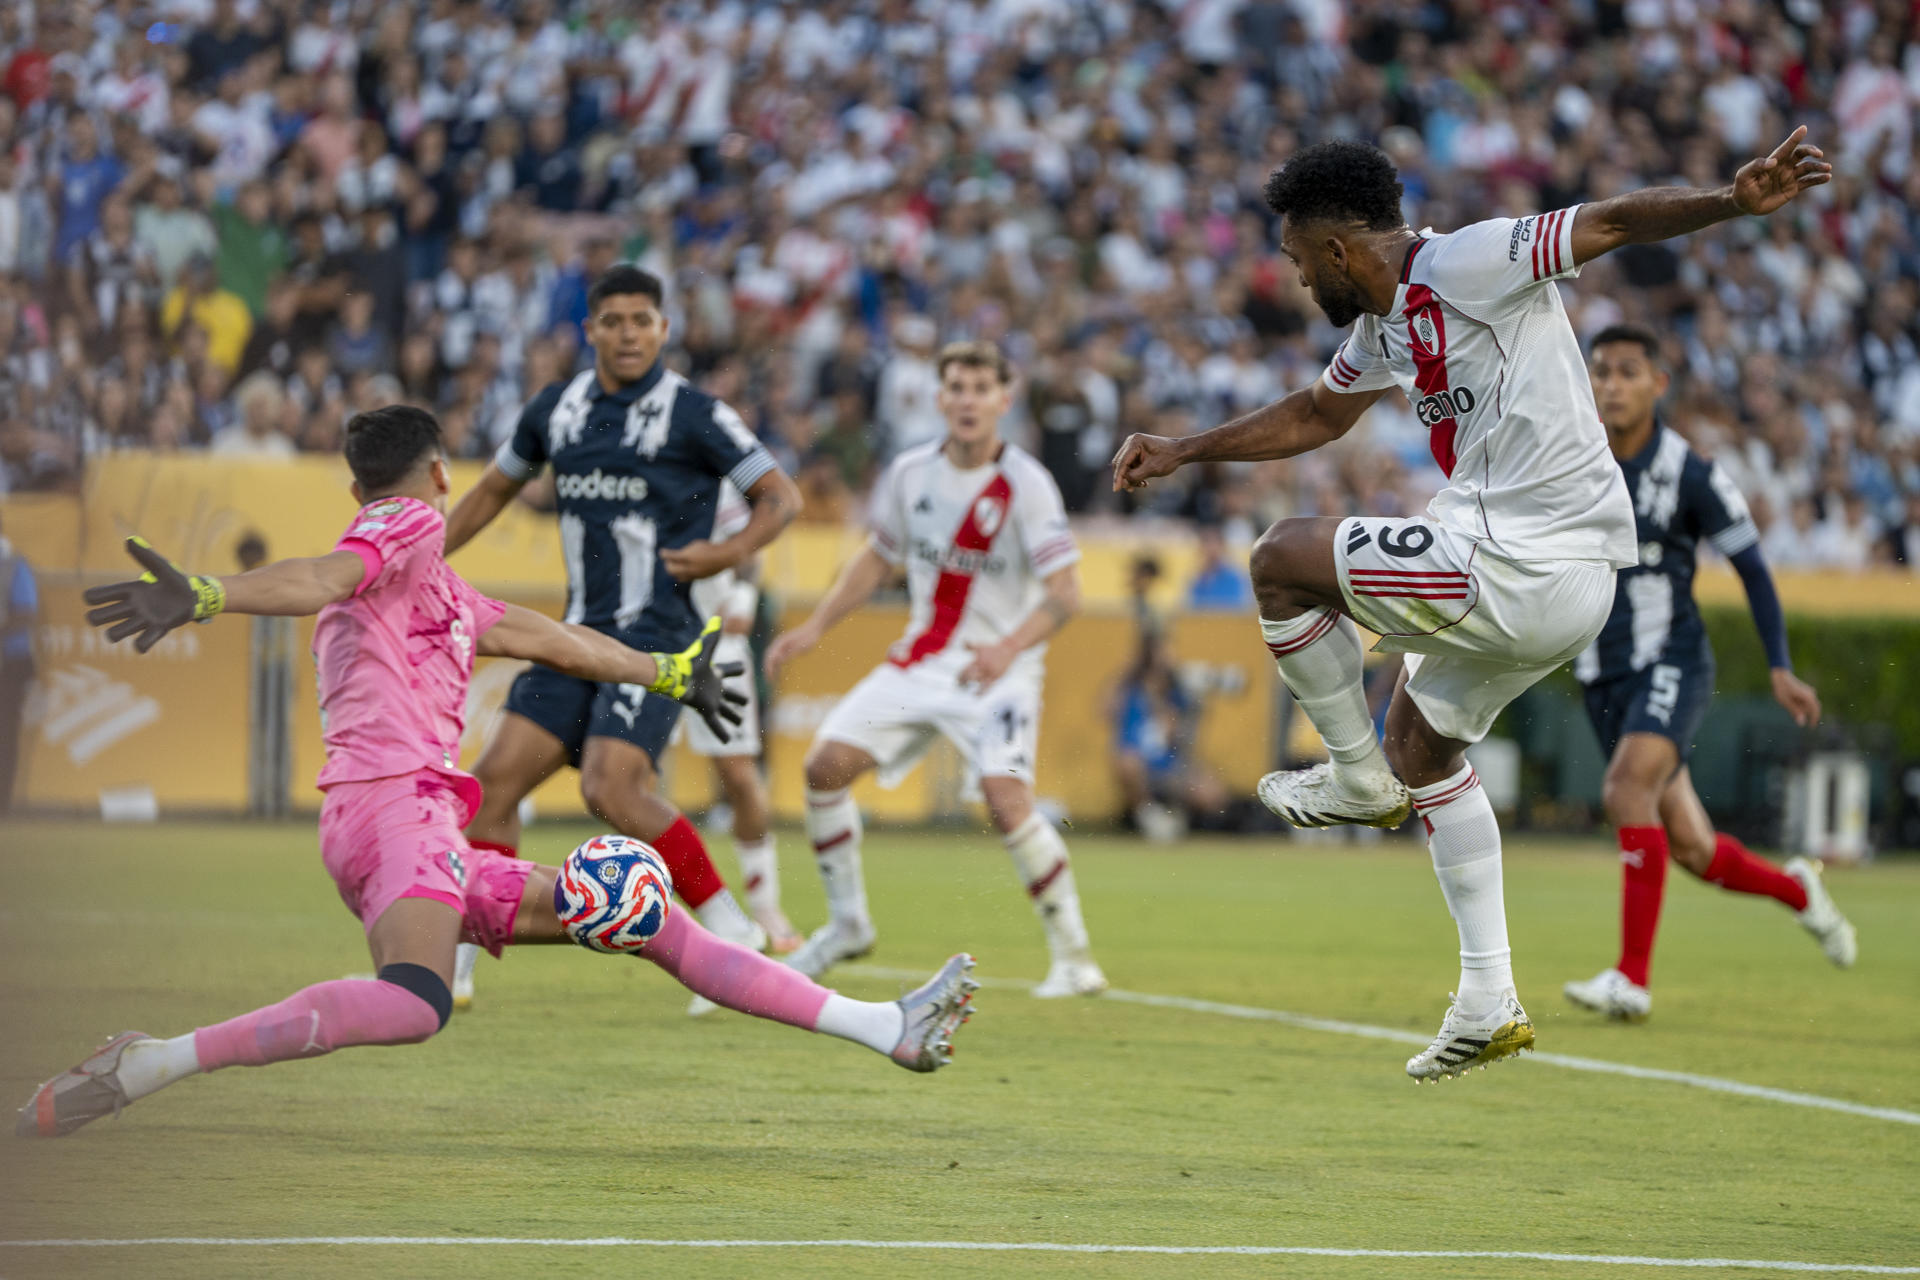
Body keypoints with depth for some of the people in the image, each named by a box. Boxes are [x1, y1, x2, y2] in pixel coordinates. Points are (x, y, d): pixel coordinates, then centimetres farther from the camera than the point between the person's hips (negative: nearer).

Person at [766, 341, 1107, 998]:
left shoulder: (1025, 484, -14)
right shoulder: (910, 473, 1)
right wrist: (815, 628, 9)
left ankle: (1073, 957, -12)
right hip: (918, 660, 6)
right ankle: (847, 924, 16)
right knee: (825, 764, -4)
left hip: (997, 669, -6)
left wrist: (1009, 647, -34)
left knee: (1007, 799, -25)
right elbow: (878, 558, 17)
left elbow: (1065, 593, -17)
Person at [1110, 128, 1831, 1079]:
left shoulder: (1465, 266, -11)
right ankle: (1489, 1003, 23)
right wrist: (1184, 452, 37)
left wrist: (1735, 202, -34)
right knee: (1421, 741, 25)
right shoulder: (1384, 325, 17)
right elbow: (1317, 415, 36)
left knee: (1282, 559, -2)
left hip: (1520, 564, -11)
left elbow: (1614, 223, -19)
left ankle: (1360, 780, 13)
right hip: (1565, 582, 11)